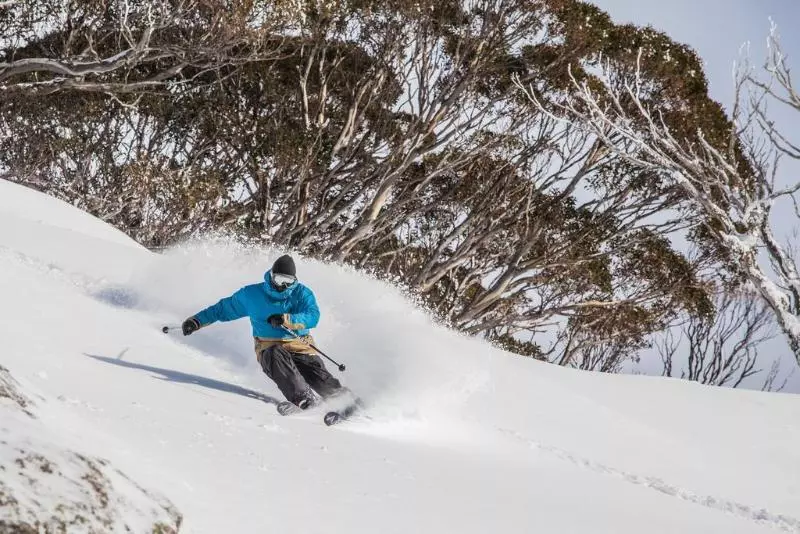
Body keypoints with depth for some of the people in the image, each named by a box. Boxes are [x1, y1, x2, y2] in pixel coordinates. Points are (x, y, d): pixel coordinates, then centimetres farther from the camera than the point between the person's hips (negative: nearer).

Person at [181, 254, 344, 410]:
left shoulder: (302, 293, 3)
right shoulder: (252, 294, 6)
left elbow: (312, 317, -14)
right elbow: (223, 309, 16)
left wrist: (285, 319, -28)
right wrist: (196, 321, 10)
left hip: (299, 345, 1)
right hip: (269, 346, -1)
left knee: (315, 368, -25)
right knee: (277, 355, -35)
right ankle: (301, 398, -43)